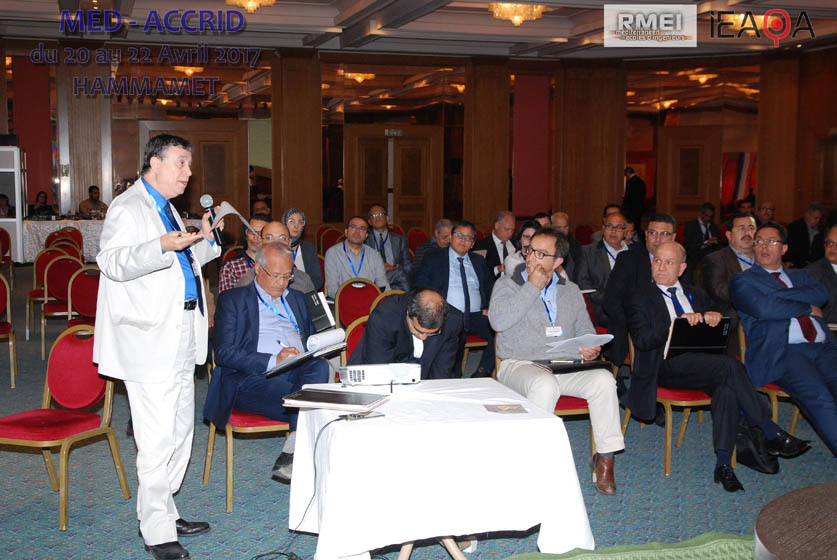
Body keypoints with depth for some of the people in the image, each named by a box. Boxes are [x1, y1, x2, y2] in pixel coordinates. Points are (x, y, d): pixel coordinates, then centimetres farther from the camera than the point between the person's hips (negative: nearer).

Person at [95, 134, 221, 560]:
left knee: (180, 431, 15)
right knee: (158, 438, -8)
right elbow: (113, 262, -21)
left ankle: (164, 513, 27)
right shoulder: (128, 207, -8)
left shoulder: (166, 209, 21)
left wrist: (203, 240, 12)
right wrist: (163, 246, -35)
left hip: (180, 338, 10)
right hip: (149, 338, -10)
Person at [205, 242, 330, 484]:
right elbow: (223, 354, -3)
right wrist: (272, 361, -17)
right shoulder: (233, 300, 9)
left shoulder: (296, 298, 26)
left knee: (320, 366, -33)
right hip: (253, 379, -5)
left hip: (300, 372, 5)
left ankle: (289, 456, -34)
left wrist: (316, 353, 0)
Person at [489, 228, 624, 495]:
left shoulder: (570, 290, 18)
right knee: (545, 385, -38)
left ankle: (605, 457, -13)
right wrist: (533, 287, -10)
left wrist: (589, 347, -2)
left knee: (603, 379, -25)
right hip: (520, 364, -4)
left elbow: (585, 328, 23)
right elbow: (498, 320, -13)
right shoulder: (508, 283, 5)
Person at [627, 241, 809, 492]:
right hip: (667, 365, -4)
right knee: (729, 365, -30)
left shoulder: (696, 295, 25)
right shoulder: (641, 298, 10)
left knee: (728, 388, -31)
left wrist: (714, 317, -7)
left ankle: (723, 464, -32)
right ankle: (772, 435, -21)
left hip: (707, 363, 5)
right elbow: (641, 340, -6)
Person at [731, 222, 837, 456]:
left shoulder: (801, 276, 29)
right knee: (818, 397, -31)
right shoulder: (742, 281, 15)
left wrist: (776, 295, -2)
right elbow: (764, 308, -5)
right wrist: (809, 308, 5)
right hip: (782, 352, -4)